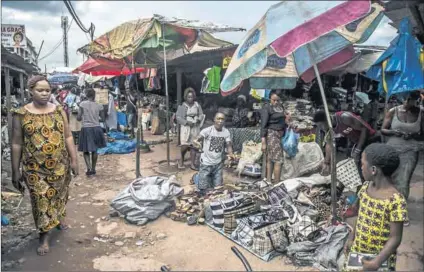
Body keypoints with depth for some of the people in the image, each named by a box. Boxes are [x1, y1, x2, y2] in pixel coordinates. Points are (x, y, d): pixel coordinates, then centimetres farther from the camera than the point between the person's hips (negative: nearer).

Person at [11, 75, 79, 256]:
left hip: (60, 165, 3)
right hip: (35, 168, -2)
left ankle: (59, 218, 46)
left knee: (59, 195, 19)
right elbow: (16, 144, -4)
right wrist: (15, 172, -3)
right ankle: (44, 235, 21)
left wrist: (74, 160, 0)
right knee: (41, 200, 5)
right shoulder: (21, 114, -7)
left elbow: (68, 137, 4)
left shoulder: (59, 111, 0)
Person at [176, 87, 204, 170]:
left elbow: (201, 115, 9)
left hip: (195, 128, 3)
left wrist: (198, 120, -12)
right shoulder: (182, 106, -3)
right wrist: (187, 122, -19)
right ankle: (181, 160, 20)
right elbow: (178, 117, -7)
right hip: (185, 128, -3)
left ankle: (193, 164, 10)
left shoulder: (197, 105, 7)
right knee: (185, 146, -7)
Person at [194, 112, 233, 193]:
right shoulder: (207, 130, -15)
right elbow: (199, 138, -26)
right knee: (203, 187, -1)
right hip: (206, 163, -4)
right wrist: (196, 141, -51)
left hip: (218, 163, 4)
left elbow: (228, 145, -4)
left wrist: (230, 154, -25)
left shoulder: (226, 132, -2)